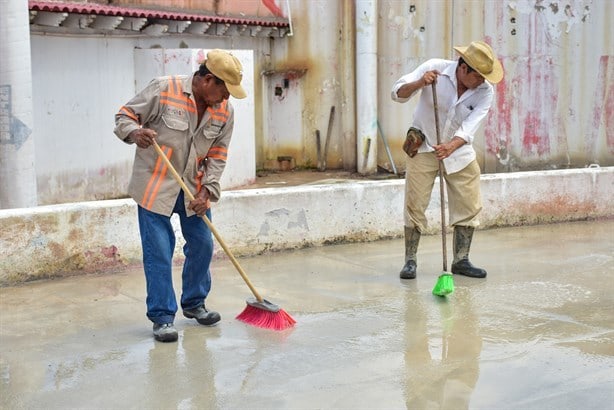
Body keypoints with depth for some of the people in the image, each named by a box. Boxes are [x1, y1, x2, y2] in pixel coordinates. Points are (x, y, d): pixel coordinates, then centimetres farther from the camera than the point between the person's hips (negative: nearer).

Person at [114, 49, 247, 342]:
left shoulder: (225, 111, -2)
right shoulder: (164, 89, -17)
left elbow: (217, 155, 3)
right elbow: (124, 116, -9)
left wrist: (207, 191, -8)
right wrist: (135, 133, -31)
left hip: (193, 188, 5)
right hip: (156, 184, -5)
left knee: (202, 245, 11)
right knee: (158, 252, -5)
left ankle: (194, 303, 31)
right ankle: (162, 317, 6)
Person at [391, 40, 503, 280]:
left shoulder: (485, 91, -15)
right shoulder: (435, 68, -20)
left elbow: (469, 127, -25)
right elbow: (398, 94, -19)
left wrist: (451, 146, -44)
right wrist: (419, 83, -39)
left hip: (459, 151, 3)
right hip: (424, 147, -3)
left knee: (469, 206, 3)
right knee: (415, 204, -5)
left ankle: (461, 261, 17)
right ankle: (410, 261, 7)